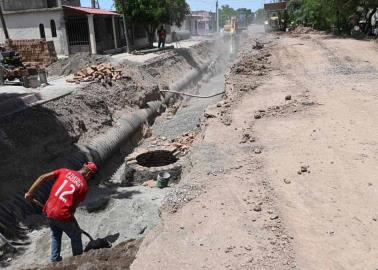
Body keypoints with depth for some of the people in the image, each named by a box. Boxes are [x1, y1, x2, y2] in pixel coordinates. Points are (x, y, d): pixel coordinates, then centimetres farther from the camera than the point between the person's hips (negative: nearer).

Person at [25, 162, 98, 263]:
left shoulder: (65, 171, 5)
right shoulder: (84, 186, -4)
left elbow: (43, 177, -1)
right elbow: (74, 205, 1)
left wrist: (30, 193, 4)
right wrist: (70, 219, 16)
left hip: (49, 211, 5)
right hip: (63, 214, -5)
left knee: (55, 234, 31)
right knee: (76, 236, 21)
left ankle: (55, 260, 35)